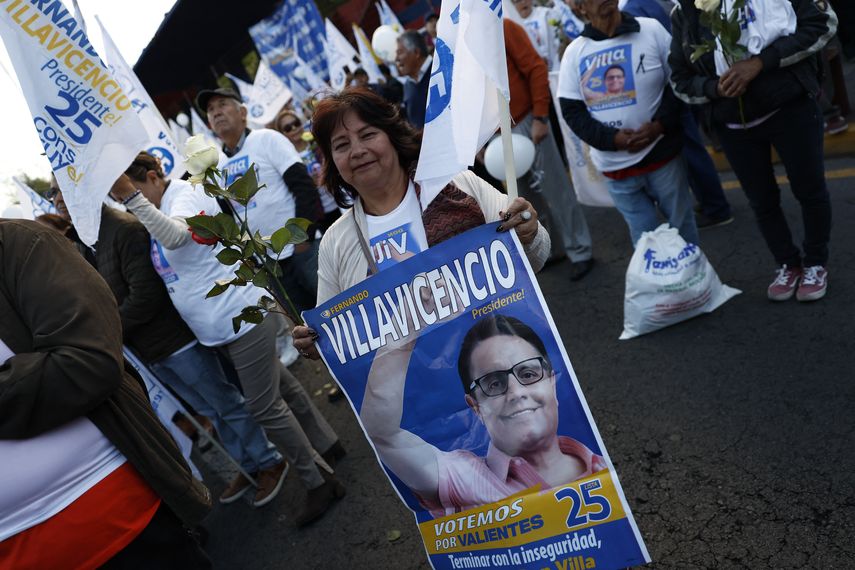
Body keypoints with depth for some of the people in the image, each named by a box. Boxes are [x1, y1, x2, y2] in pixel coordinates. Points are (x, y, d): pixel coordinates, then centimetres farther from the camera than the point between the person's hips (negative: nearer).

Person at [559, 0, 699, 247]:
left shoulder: (651, 29, 0)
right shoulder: (574, 52, 1)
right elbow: (571, 111, -1)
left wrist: (660, 125, -16)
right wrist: (613, 139, -15)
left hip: (663, 154, 0)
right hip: (616, 167, 1)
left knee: (682, 226, 13)